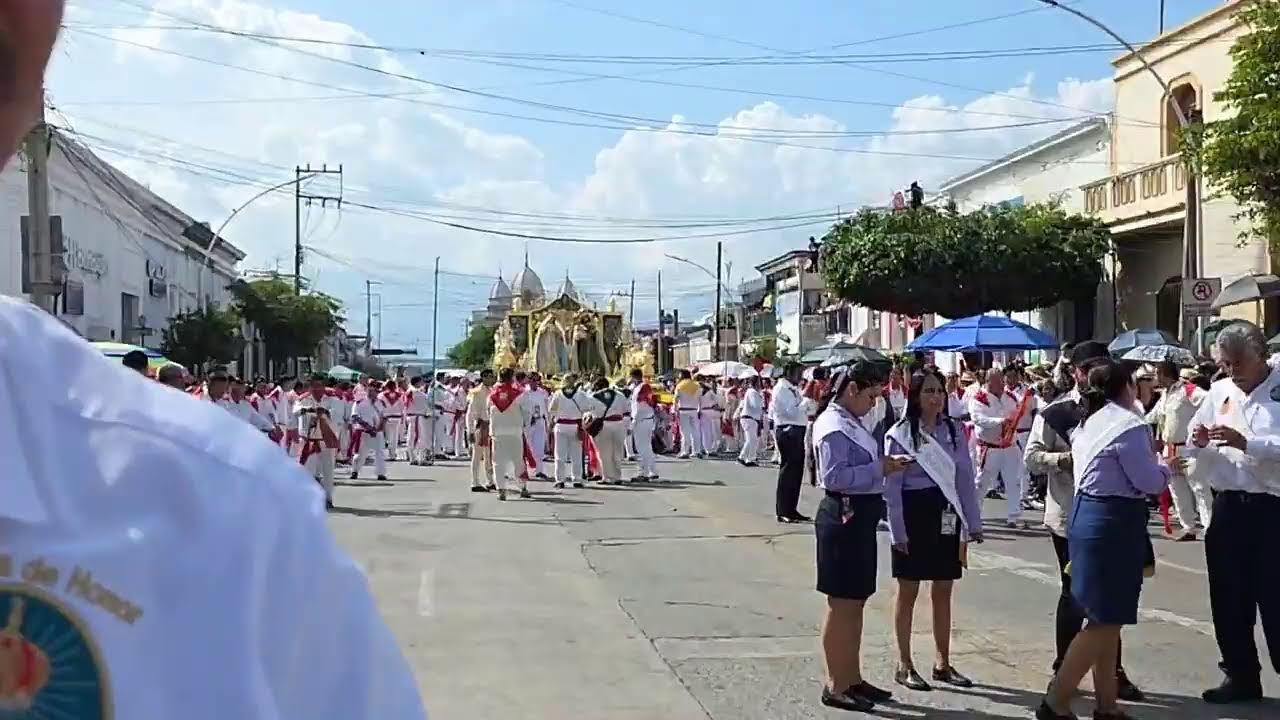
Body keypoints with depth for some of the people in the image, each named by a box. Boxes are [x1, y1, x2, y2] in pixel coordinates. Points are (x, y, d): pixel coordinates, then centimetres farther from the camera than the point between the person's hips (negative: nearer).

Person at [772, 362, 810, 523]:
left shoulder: (793, 389, 18)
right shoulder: (781, 389, -10)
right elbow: (791, 412, -20)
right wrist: (807, 400, -16)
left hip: (797, 431, 9)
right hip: (788, 431, -9)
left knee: (797, 470, 12)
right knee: (788, 470, -6)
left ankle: (791, 509, 20)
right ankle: (782, 512, -2)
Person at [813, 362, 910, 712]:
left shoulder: (851, 421, 13)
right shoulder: (833, 425, -16)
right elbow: (835, 476, -25)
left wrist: (885, 463, 3)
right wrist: (879, 468, -20)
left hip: (861, 517, 10)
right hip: (843, 517, -10)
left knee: (856, 602, 16)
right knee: (842, 604, -2)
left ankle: (852, 678, 27)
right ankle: (836, 686, 7)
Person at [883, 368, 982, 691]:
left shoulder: (955, 431, 7)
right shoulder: (900, 434, -7)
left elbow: (966, 478, 8)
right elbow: (891, 486, -9)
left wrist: (974, 522, 4)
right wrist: (898, 531, -14)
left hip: (946, 514, 5)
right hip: (914, 513, -5)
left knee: (943, 591, 11)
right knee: (908, 592, 4)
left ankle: (942, 662, 22)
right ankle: (904, 665, 14)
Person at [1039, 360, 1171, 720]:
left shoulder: (1089, 422, 12)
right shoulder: (1129, 424, -15)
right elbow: (1149, 482, -11)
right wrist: (1166, 467, 8)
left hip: (1086, 513, 9)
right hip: (1114, 523, -9)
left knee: (1106, 620, 14)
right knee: (1105, 621, -4)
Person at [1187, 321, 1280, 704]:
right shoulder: (1219, 391, 9)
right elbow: (1197, 451, 14)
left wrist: (1245, 442, -28)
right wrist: (1199, 443, -7)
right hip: (1228, 505, 6)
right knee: (1229, 598, 12)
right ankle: (1241, 675, 25)